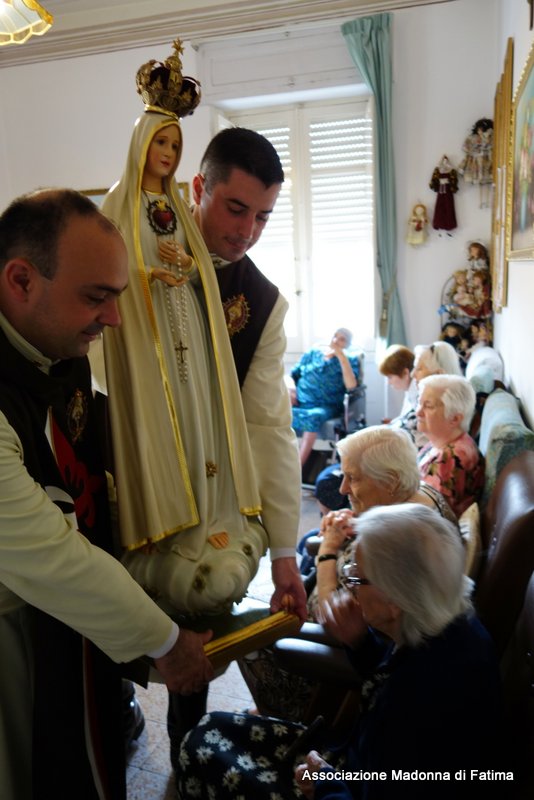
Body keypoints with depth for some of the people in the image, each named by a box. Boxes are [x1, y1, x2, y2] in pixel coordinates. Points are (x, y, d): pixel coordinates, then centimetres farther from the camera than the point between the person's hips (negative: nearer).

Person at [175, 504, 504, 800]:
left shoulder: (422, 702, -39)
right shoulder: (455, 621, -12)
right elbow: (391, 677, 8)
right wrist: (360, 641, -10)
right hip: (362, 764, 8)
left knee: (202, 750, 0)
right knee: (213, 729, 11)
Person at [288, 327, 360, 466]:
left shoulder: (350, 360, 12)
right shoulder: (312, 353, 20)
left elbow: (351, 385, -7)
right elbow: (292, 375, 19)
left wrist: (341, 356, -7)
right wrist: (290, 388, -4)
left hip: (326, 407, -3)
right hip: (300, 403, 3)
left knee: (313, 417, -37)